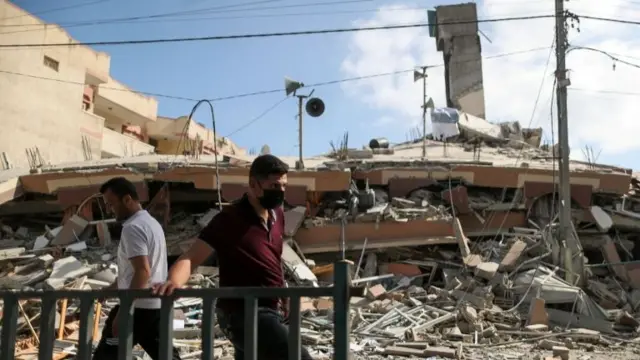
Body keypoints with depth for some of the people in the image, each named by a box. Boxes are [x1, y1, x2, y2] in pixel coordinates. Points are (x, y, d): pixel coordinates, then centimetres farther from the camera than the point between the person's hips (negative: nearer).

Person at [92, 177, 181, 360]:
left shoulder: (133, 228, -16)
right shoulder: (152, 222, 15)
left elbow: (142, 272, -25)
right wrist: (109, 289, 24)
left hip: (138, 307, -9)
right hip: (156, 305, 9)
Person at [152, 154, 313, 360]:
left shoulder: (277, 215, 7)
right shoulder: (230, 219, -15)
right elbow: (191, 258, -22)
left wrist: (282, 297, 20)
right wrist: (174, 282, -42)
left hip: (269, 312, 9)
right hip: (243, 314, -9)